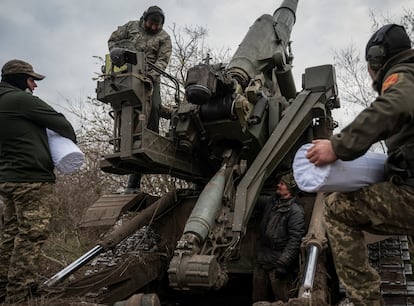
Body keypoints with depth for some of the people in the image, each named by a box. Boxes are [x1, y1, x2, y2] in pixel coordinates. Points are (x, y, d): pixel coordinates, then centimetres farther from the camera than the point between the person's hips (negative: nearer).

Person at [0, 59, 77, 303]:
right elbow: (60, 123, -7)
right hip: (31, 179, -10)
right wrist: (71, 143, 11)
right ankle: (20, 295, -8)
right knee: (33, 234, -9)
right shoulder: (21, 99, -9)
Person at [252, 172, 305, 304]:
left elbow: (295, 240, -17)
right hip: (261, 263, 7)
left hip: (278, 265, -7)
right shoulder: (269, 202, 9)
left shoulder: (295, 211, -11)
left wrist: (283, 263, -21)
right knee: (258, 300, 15)